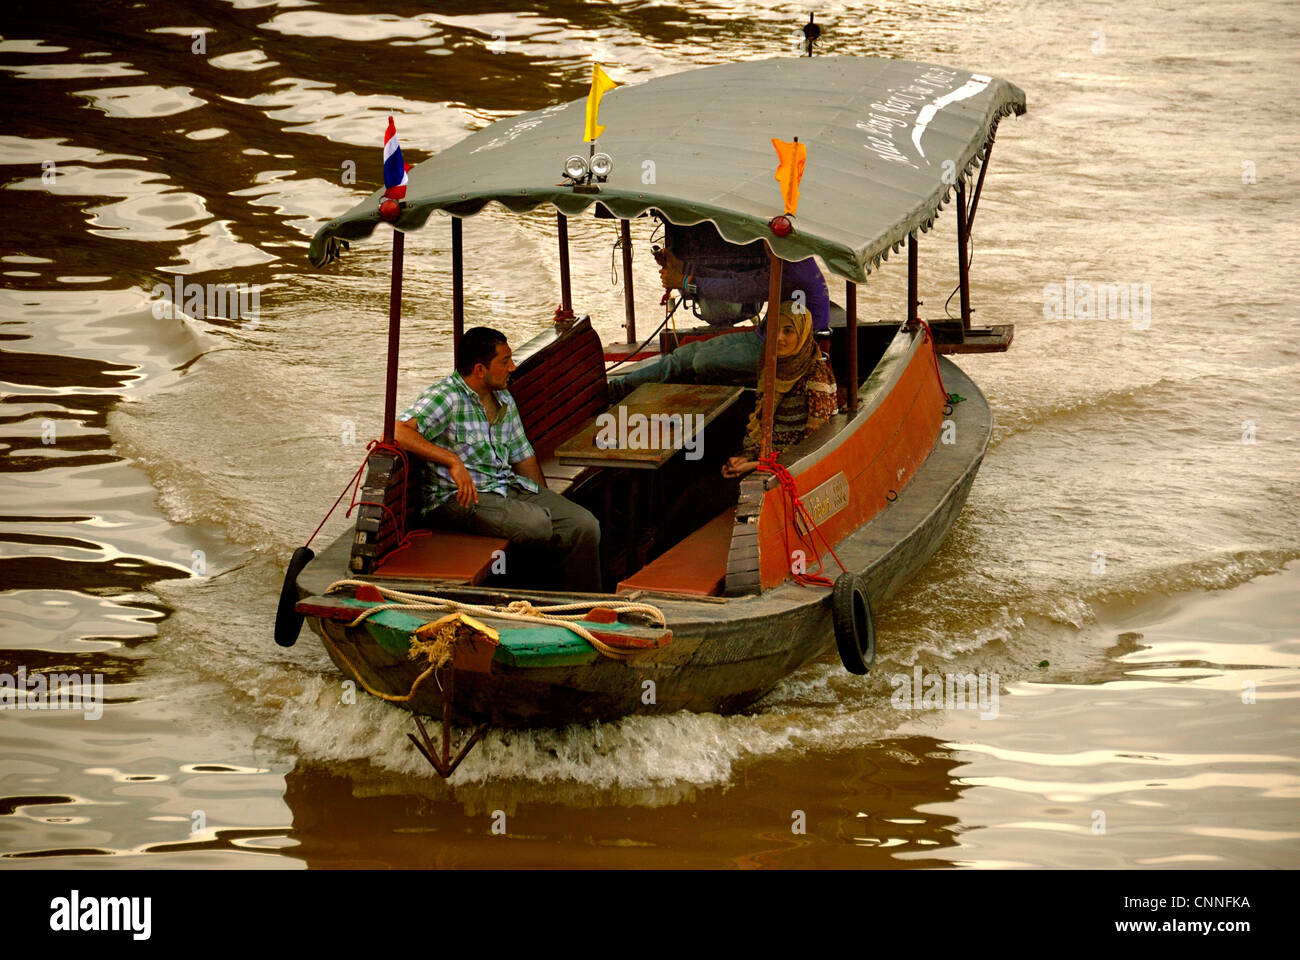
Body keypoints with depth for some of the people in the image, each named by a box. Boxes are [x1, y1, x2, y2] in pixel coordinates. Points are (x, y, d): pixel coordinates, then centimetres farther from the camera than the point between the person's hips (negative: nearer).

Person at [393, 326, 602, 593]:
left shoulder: (504, 401, 16)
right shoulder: (445, 397, -11)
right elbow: (397, 432, -25)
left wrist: (546, 500, 14)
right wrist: (452, 460, -31)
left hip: (511, 487, 8)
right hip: (460, 497, -8)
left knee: (586, 525, -13)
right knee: (535, 523, -34)